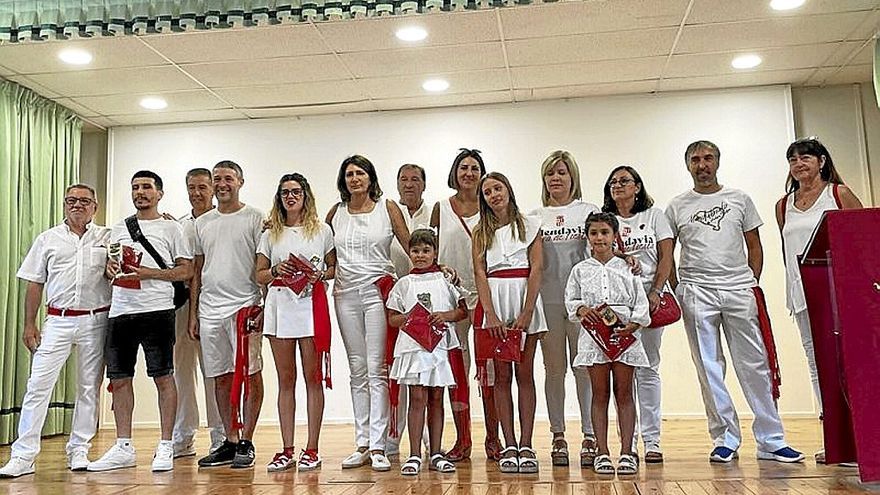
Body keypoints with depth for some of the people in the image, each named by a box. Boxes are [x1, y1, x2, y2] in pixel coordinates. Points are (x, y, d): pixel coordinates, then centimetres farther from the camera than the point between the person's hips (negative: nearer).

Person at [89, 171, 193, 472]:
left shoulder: (171, 228, 5)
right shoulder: (118, 229, 20)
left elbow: (186, 271, 0)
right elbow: (109, 266, 24)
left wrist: (149, 273, -12)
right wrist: (110, 269, 0)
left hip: (157, 311, -5)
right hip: (121, 311, 5)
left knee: (163, 377, -2)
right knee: (119, 379, 6)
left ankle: (165, 447, 6)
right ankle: (123, 448, 16)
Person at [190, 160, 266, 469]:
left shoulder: (255, 218, 1)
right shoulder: (202, 223, 15)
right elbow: (197, 271, 16)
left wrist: (262, 306, -12)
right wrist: (193, 314, 12)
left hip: (245, 306, -5)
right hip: (210, 309, 5)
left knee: (250, 374, -2)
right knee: (221, 376, 9)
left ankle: (246, 442, 7)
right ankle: (230, 441, 18)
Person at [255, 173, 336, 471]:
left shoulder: (322, 231, 8)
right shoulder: (271, 234, 13)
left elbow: (334, 267, 10)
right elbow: (260, 276, 12)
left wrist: (319, 274, -10)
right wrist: (277, 270, -7)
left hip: (311, 304, -2)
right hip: (279, 304, 3)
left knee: (312, 377, -1)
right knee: (285, 380, 6)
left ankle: (311, 450, 6)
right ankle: (287, 450, 11)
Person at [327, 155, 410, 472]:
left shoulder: (387, 208, 3)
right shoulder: (336, 212, 11)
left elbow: (411, 246, 4)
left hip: (377, 292, -3)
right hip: (346, 294, 4)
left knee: (376, 370, -7)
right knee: (357, 371, 8)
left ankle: (378, 447, -2)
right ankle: (362, 445, 15)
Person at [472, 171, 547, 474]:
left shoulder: (530, 225, 7)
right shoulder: (481, 231, 11)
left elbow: (536, 269, -1)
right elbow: (480, 272, 1)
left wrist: (525, 314, -12)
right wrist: (491, 315, -12)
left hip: (525, 298, -1)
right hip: (493, 299, 1)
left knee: (524, 373, -1)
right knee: (501, 375, 1)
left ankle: (526, 446, 3)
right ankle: (509, 446, 5)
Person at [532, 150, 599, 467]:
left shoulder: (588, 211, 8)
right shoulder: (535, 217, 13)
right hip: (548, 299, 2)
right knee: (554, 368, 5)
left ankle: (590, 436, 6)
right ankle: (558, 437, 13)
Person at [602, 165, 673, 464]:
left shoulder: (654, 215, 11)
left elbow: (666, 256, 4)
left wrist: (656, 291, -7)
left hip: (649, 297, 0)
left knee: (648, 369, 2)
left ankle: (652, 440, 8)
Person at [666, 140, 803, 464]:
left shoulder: (739, 199, 12)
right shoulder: (677, 207, 9)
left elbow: (754, 246, 14)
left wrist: (752, 284, 4)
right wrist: (677, 291, 1)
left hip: (740, 290, 1)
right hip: (697, 292, -1)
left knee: (755, 365, 1)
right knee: (709, 368, 2)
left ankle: (771, 441, 10)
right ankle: (725, 439, 12)